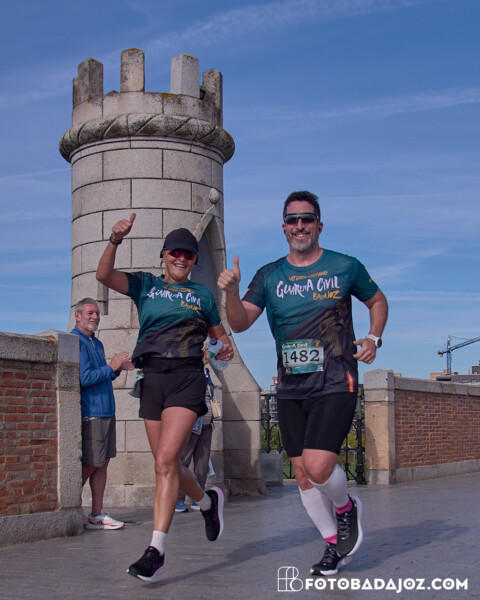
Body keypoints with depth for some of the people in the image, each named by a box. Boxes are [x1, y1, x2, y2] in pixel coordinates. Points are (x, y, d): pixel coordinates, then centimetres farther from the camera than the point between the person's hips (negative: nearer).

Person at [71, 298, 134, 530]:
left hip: (107, 411, 9)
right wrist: (111, 366, -13)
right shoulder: (75, 342, -11)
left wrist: (118, 368, 10)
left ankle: (97, 515, 14)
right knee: (88, 465, -4)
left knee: (102, 462, 9)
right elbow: (84, 378, -19)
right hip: (90, 413, -9)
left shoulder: (96, 343, 19)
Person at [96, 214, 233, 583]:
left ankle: (156, 549, -17)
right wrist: (115, 241, -20)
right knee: (166, 466, 9)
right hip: (153, 378, 3)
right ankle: (208, 501, 38)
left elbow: (219, 333, 25)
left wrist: (226, 347, 1)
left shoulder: (202, 294, 14)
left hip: (187, 377, -3)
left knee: (166, 460, -18)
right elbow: (105, 275, -3)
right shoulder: (145, 286, 14)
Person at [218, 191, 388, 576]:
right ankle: (335, 546, 26)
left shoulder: (345, 267, 1)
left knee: (318, 467, -19)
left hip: (336, 385, -4)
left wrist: (373, 338, 1)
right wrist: (231, 292, -21)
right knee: (302, 473, 7)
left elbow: (378, 301, 17)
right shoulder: (269, 276, 6)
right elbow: (240, 323, -2)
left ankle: (346, 508, 15)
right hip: (290, 389, 4)